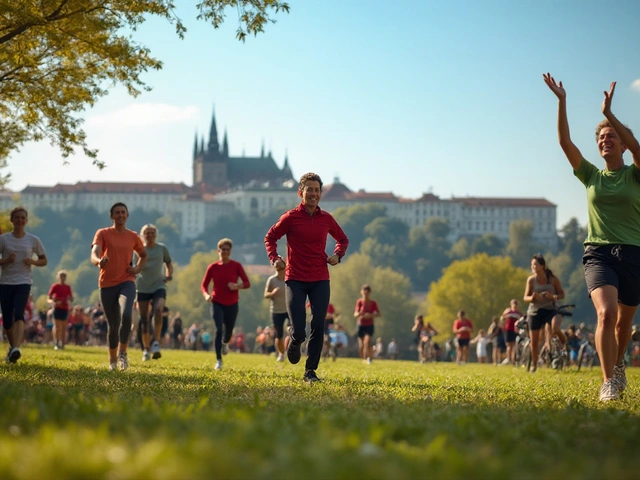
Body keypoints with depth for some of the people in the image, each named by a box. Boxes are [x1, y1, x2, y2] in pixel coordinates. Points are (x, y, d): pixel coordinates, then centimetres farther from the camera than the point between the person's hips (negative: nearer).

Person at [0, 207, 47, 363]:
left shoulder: (33, 240, 3)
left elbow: (44, 260, 11)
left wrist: (32, 261, -9)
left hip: (23, 282, -2)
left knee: (18, 314, -22)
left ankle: (16, 349, -36)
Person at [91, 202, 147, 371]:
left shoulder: (133, 236, 8)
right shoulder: (103, 234, 0)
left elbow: (143, 255, 26)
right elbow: (94, 253, -17)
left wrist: (138, 268, 6)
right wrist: (99, 260, -40)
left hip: (126, 282, 0)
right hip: (107, 284, 0)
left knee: (126, 315, -25)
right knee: (112, 325, 5)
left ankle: (122, 353, -9)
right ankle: (112, 360, 22)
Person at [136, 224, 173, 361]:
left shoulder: (162, 248, 7)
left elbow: (168, 263, 20)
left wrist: (169, 274, 2)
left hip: (159, 286, 0)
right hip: (142, 288, 1)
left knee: (158, 310, -27)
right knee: (144, 319, 2)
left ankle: (156, 342, -21)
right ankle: (146, 349, 15)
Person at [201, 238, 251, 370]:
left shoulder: (236, 266, -4)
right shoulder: (213, 267, -2)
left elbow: (247, 283, -4)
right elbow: (204, 285, 5)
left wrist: (237, 286, -24)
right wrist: (206, 295, -16)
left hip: (232, 304, 1)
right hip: (217, 303, -1)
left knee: (228, 331, 11)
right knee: (219, 330, -17)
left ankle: (224, 343, 50)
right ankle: (219, 360, -10)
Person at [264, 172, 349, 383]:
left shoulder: (326, 219, 5)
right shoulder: (291, 217, -4)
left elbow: (343, 239, 22)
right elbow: (270, 237, 8)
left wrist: (337, 255, 3)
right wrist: (274, 258, -7)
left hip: (320, 280, 3)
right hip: (296, 280, -3)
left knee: (318, 326, -4)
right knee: (298, 330, -9)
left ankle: (310, 371, 7)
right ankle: (294, 344, 29)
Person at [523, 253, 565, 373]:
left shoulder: (552, 279, -5)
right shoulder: (531, 280, -3)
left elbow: (562, 294, 1)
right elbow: (526, 297, 1)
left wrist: (553, 296, -20)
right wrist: (532, 297, -23)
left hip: (550, 310, -1)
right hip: (535, 311, 2)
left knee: (555, 328, -32)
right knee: (534, 341, 2)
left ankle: (565, 344, -2)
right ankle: (534, 365, 20)